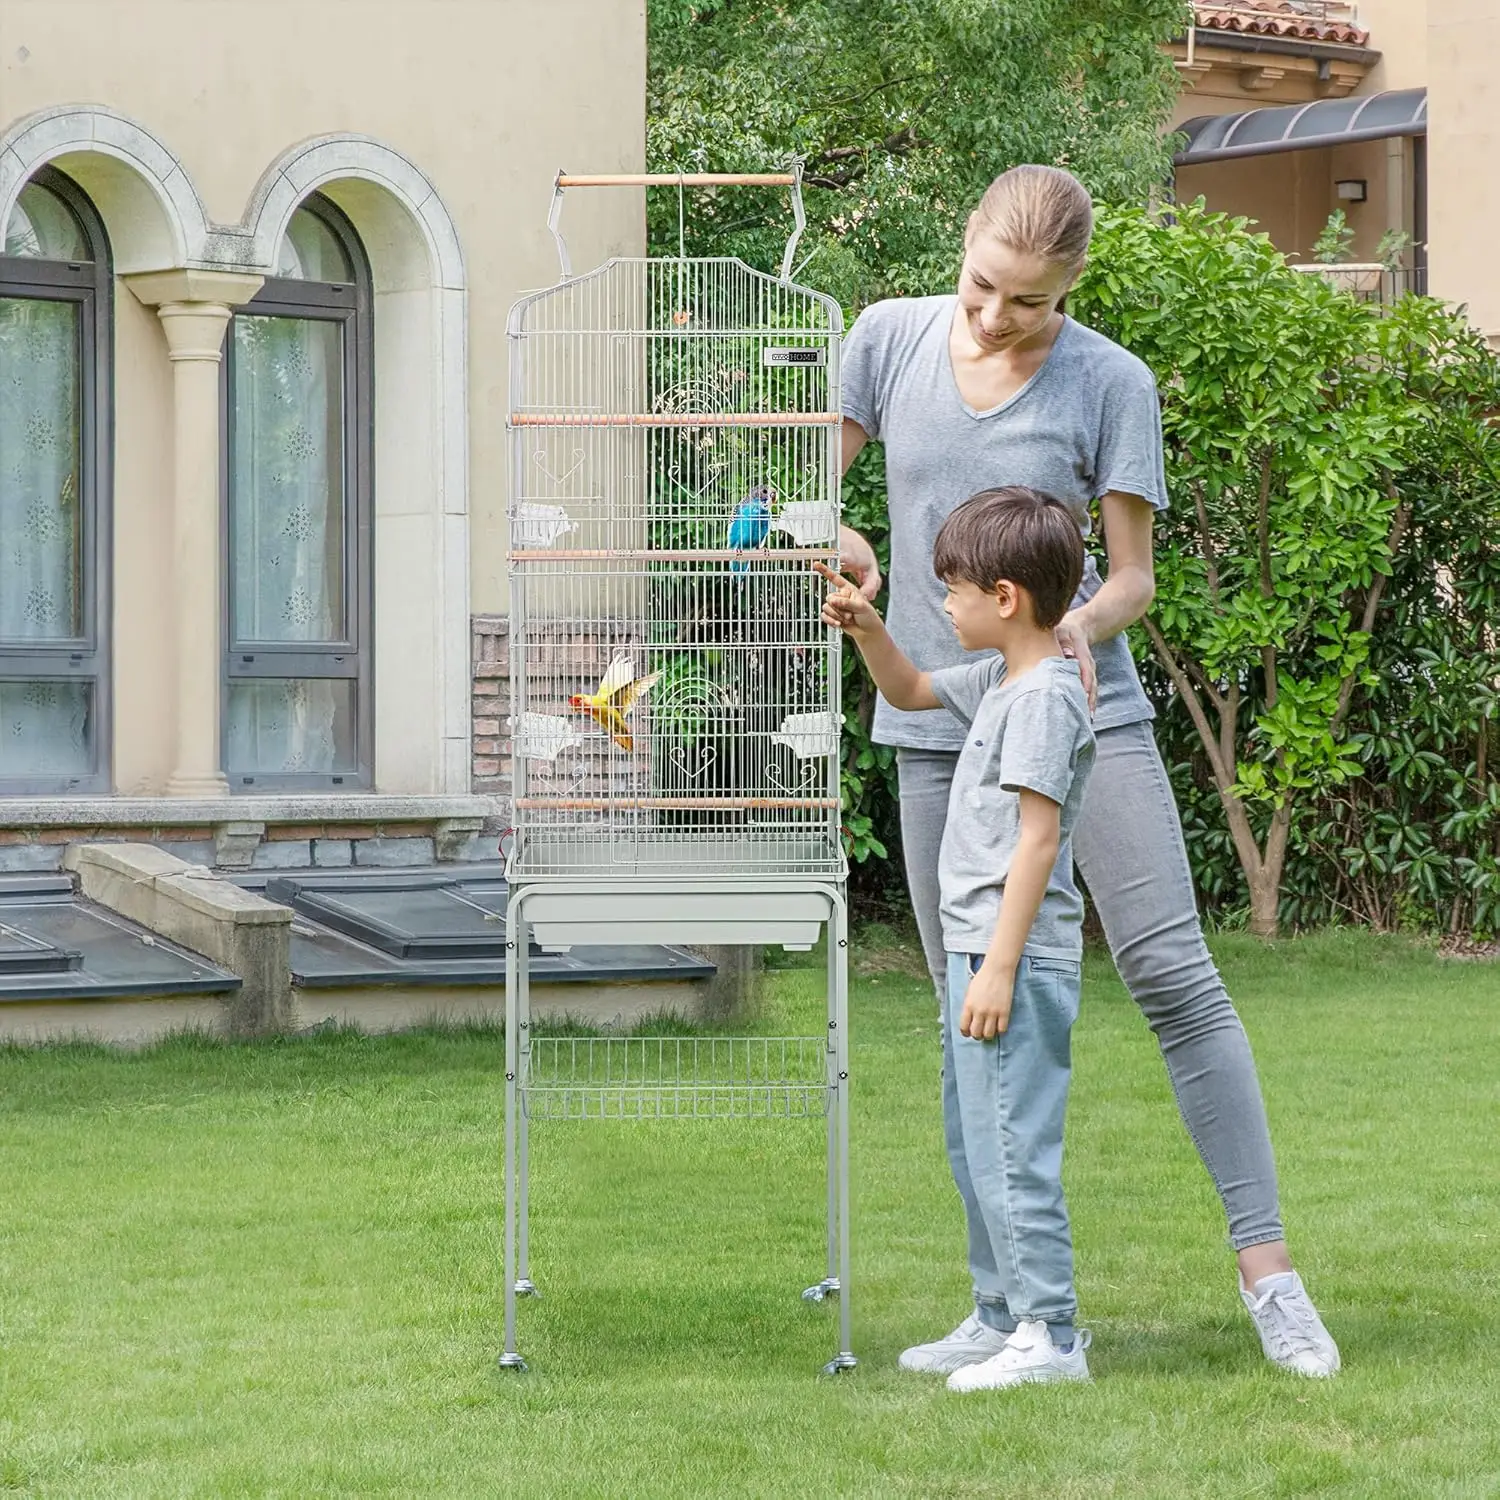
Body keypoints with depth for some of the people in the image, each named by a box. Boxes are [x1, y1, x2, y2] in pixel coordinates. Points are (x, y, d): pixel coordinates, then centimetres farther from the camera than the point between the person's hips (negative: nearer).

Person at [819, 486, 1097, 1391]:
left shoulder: (1046, 696, -16)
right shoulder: (997, 681, 13)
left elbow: (1037, 843, -21)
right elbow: (909, 692, 32)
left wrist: (999, 967, -23)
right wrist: (868, 629, 13)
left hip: (1019, 957, -11)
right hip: (981, 947, 11)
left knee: (1010, 1147, -8)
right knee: (974, 1144, 17)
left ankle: (1051, 1336, -3)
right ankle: (1002, 1320, 25)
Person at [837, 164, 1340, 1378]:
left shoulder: (1111, 383, -5)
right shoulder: (891, 339, 2)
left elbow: (1133, 576, -1)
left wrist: (1084, 624, -23)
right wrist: (836, 541, -13)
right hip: (939, 721, 3)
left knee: (1174, 976, -10)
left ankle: (1267, 1266, -5)